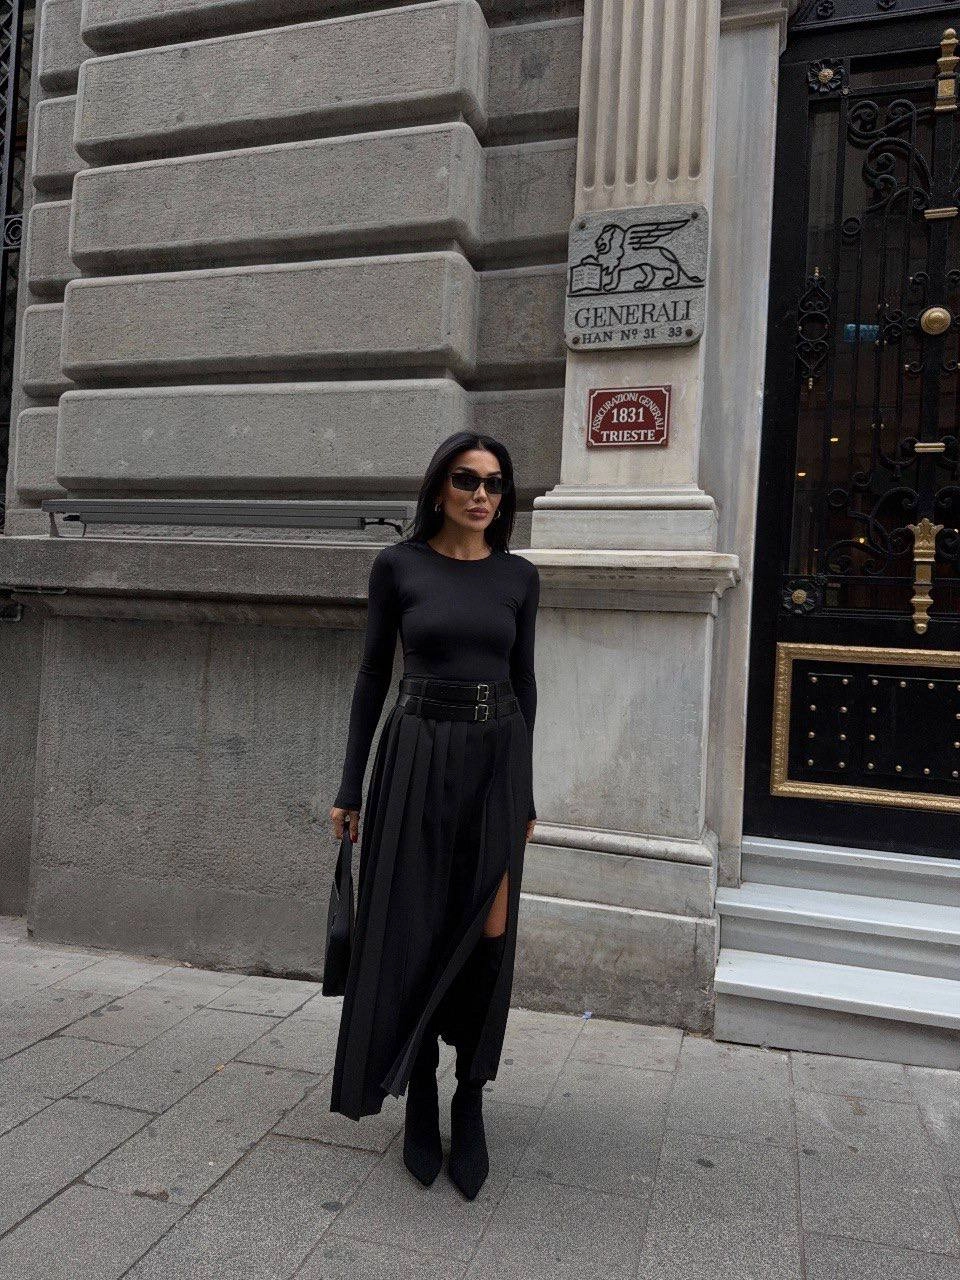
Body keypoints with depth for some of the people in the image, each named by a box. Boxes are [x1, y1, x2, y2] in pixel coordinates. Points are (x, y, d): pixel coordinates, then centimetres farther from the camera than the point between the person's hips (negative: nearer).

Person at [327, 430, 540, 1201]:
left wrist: (526, 792, 7)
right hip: (416, 754, -1)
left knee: (487, 933, 0)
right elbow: (373, 675, 2)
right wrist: (351, 784, 0)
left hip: (495, 757, 2)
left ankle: (471, 1102, 19)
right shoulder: (398, 565, 0)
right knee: (414, 932, 4)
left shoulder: (519, 576, 6)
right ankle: (420, 1100, 23)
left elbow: (525, 682, 9)